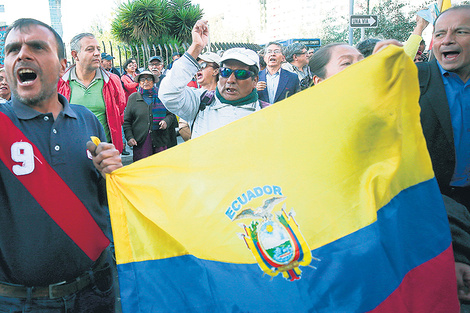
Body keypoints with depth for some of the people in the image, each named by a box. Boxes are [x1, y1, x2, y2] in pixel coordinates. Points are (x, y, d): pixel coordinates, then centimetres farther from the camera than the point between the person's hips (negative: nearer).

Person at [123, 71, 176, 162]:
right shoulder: (133, 97, 9)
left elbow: (172, 114, 15)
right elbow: (126, 121, 8)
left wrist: (166, 121, -8)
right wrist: (129, 137, -4)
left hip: (160, 140, 1)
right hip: (141, 141, -1)